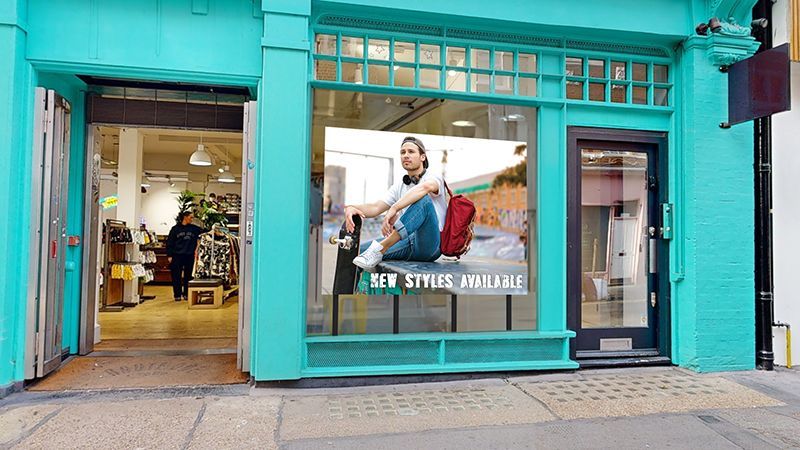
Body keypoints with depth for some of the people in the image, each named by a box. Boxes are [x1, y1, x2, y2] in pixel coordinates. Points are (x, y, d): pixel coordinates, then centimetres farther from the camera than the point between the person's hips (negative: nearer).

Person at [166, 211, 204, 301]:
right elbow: (169, 243, 0)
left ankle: (186, 294, 17)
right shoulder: (175, 229, 0)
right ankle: (177, 295, 9)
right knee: (176, 276, 0)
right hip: (177, 256, -2)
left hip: (189, 256, 2)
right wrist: (169, 256, -5)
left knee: (188, 276, 8)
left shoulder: (194, 228, 8)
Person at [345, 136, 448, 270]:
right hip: (408, 243, 6)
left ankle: (379, 249, -39)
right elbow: (376, 207, 5)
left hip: (429, 243, -6)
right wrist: (351, 208, -17)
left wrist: (393, 210, -40)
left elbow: (425, 187, -28)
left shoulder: (434, 177, -1)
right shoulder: (399, 186, 18)